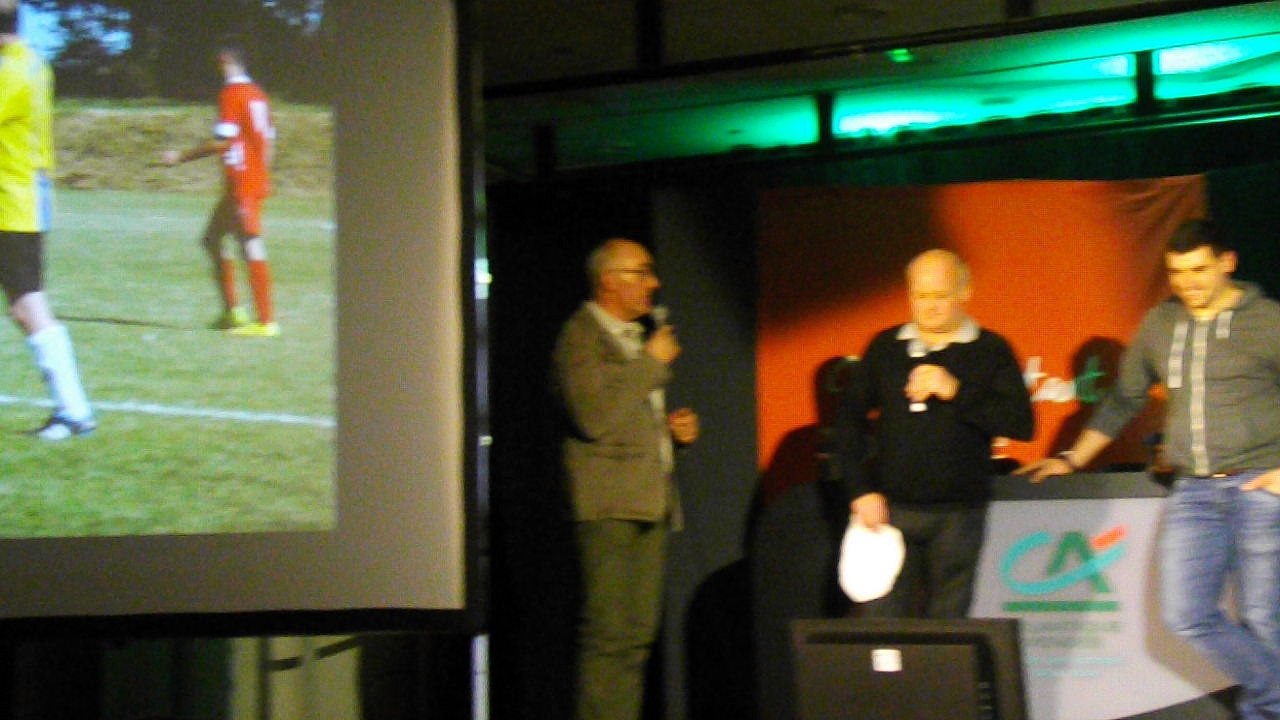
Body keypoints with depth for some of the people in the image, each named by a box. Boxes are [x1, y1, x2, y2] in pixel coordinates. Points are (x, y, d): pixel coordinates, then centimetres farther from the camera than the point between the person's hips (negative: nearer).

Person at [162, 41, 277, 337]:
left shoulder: (232, 93, -12)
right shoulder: (257, 94, 14)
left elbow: (222, 141, -18)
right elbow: (269, 139, 15)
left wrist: (182, 157, -11)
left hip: (242, 185, -10)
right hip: (257, 181, 10)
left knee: (251, 247, -8)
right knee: (213, 238, 17)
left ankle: (266, 321, -8)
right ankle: (232, 311, 16)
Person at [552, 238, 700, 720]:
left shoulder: (637, 337, 22)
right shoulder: (580, 337, -6)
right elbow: (594, 417, -20)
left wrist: (674, 428, 12)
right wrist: (652, 362, -14)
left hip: (650, 500, 9)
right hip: (609, 503, -9)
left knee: (637, 635, 7)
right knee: (608, 635, -13)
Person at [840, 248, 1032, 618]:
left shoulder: (990, 351, 3)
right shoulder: (885, 347, 10)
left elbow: (1021, 423, -6)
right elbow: (850, 417, 12)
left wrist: (955, 392, -15)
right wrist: (862, 490, 2)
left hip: (958, 516, -1)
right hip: (891, 509, 1)